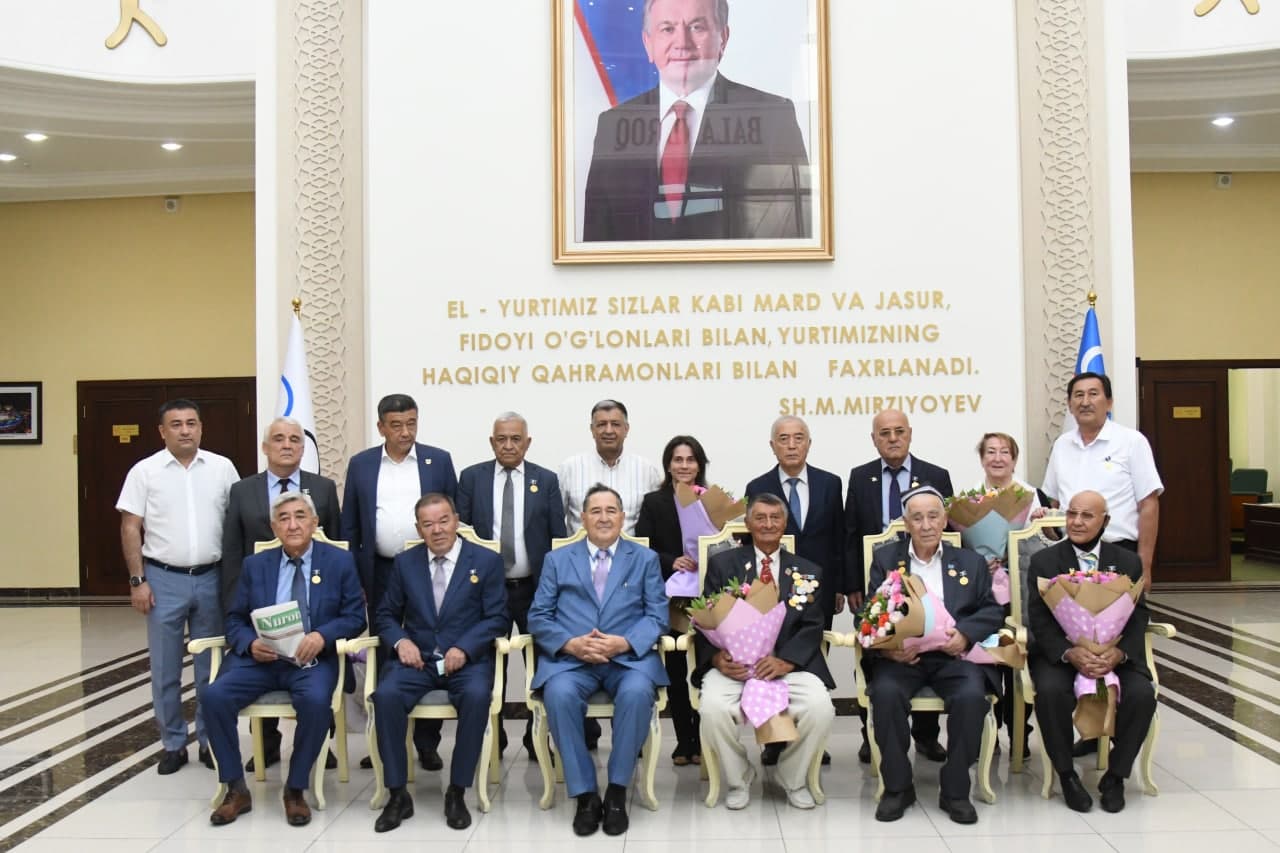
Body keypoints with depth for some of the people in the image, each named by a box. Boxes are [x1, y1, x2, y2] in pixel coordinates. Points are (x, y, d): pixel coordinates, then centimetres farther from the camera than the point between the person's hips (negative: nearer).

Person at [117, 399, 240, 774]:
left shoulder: (222, 468, 2)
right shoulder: (144, 471, -1)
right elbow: (130, 529, -1)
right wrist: (137, 581, -6)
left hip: (212, 578, 1)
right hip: (164, 579, -1)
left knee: (211, 667, 9)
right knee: (165, 670, 7)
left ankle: (209, 740, 21)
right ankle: (173, 744, 19)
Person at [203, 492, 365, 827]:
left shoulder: (339, 561, 5)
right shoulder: (255, 565, 13)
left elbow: (354, 617, 2)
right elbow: (235, 620, 11)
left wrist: (322, 636, -17)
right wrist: (250, 643, -11)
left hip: (313, 659, -3)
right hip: (259, 658, 3)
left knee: (316, 701, -34)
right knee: (214, 696, -23)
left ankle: (295, 790, -11)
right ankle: (236, 789, -6)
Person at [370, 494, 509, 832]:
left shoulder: (486, 560, 3)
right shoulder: (405, 562, 11)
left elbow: (497, 617, -2)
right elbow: (385, 615, 14)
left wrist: (464, 648, -17)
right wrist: (400, 641, -9)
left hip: (466, 659, -2)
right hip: (416, 656, 2)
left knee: (477, 696, -34)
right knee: (386, 695, -29)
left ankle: (457, 792, -17)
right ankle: (398, 794, -14)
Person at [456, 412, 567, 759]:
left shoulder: (546, 480, 4)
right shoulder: (471, 477, 4)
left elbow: (559, 536, 3)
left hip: (535, 587, 0)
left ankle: (537, 738, 18)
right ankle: (492, 738, 21)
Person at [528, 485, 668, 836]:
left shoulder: (645, 559, 15)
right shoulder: (557, 559, 16)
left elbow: (657, 616, 4)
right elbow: (538, 616, 7)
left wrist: (624, 642, -15)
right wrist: (571, 643, -13)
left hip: (628, 657, 0)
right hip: (570, 658, 1)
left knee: (637, 692, -33)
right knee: (559, 695, -32)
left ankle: (617, 791, -14)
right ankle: (585, 794, -16)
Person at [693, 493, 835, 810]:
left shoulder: (808, 572, 15)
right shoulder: (722, 564, 11)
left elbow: (812, 626, 4)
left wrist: (786, 660, -15)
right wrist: (716, 656, -17)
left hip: (788, 663, 1)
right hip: (733, 662, -1)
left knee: (820, 708, -27)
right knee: (713, 708, -31)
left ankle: (794, 779, 4)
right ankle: (739, 779, 1)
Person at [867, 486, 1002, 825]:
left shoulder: (970, 561, 18)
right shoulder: (885, 559, 15)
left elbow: (992, 610, 9)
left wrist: (965, 633, -12)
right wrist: (886, 645, -14)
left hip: (953, 654, 1)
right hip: (901, 655, 0)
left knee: (971, 696, -30)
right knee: (886, 693, -31)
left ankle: (955, 791, -11)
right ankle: (897, 787, -11)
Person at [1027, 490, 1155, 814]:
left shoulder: (1128, 562, 9)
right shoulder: (1044, 561, 3)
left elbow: (1138, 618, 1)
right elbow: (1039, 620, -5)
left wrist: (1118, 653, -20)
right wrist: (1069, 653, -23)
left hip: (1114, 653, 2)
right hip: (1059, 652, -1)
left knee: (1142, 693, -27)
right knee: (1051, 690, -32)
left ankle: (1115, 775, -4)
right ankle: (1066, 775, -8)